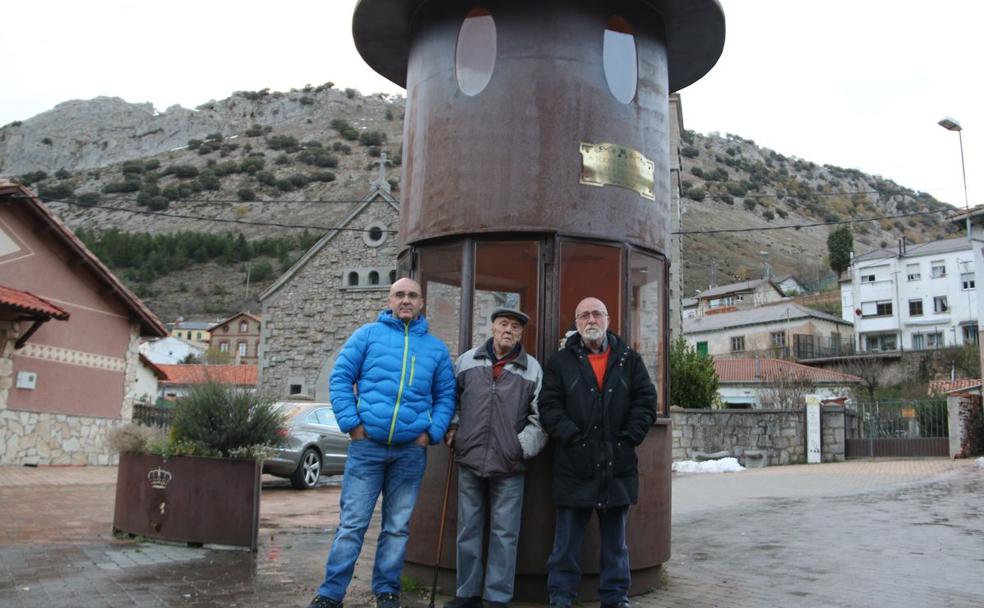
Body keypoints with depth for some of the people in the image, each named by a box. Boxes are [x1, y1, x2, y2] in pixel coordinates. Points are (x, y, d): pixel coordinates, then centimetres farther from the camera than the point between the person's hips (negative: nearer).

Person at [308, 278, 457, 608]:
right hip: (367, 445, -2)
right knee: (352, 523, 0)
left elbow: (445, 396, 12)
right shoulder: (368, 334, 4)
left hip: (411, 450, 2)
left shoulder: (436, 348, 11)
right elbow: (340, 378, 1)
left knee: (397, 526, 10)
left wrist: (431, 433, -2)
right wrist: (351, 423, -7)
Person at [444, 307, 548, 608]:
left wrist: (523, 446, -7)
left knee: (504, 535, 3)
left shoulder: (532, 368, 2)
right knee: (468, 531, 11)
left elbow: (540, 417, 1)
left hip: (509, 465, -2)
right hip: (469, 460, 2)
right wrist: (451, 428, 6)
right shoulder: (467, 361, 6)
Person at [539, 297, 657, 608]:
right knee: (567, 541, 6)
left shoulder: (629, 359, 10)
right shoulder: (561, 361, 5)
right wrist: (572, 437, -14)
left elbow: (645, 401, 5)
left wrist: (629, 438, -7)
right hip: (574, 465, -2)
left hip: (618, 465, 2)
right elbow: (549, 405, -3)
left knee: (615, 541, 13)